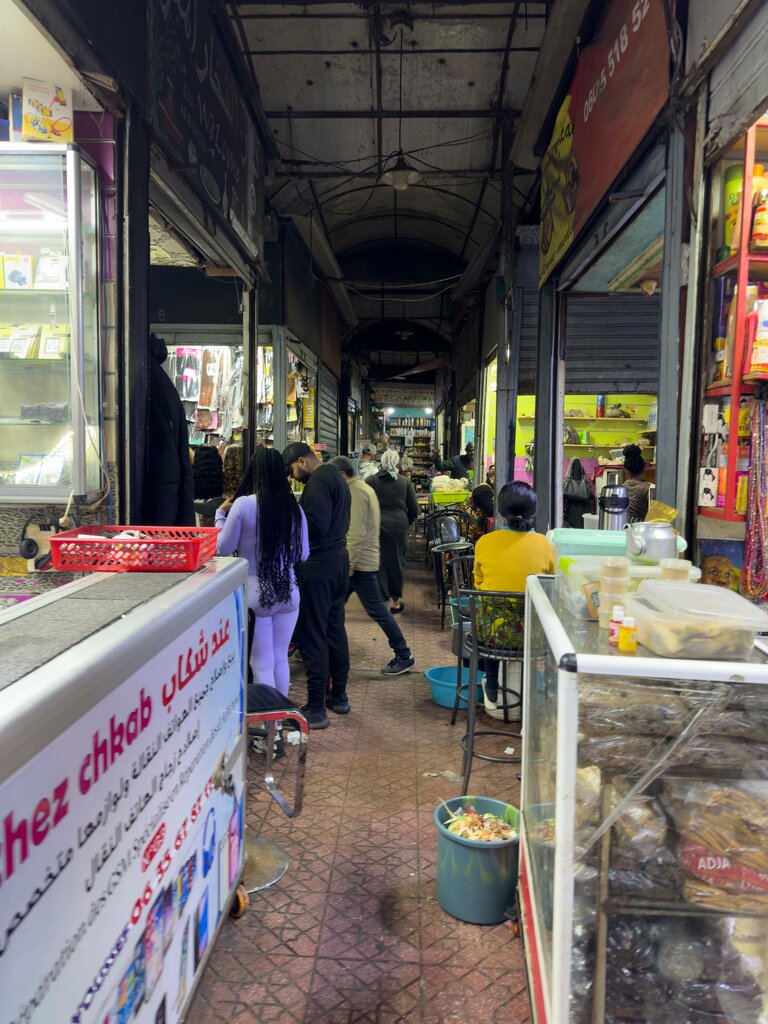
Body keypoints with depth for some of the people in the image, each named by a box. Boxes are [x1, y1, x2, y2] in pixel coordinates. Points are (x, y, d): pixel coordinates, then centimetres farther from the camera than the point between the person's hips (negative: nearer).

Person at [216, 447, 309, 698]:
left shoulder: (243, 504, -13)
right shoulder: (294, 507, -2)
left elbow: (224, 548, -3)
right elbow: (303, 554, 6)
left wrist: (221, 514, 10)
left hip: (256, 594, -4)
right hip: (288, 592, 4)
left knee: (262, 665, 6)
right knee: (281, 660, 17)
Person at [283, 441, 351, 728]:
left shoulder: (318, 482, -14)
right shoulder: (335, 477, 17)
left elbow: (316, 525, -24)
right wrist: (296, 520, 12)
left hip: (318, 565, -10)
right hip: (339, 559, 10)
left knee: (312, 635, -5)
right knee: (335, 629, 17)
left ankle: (316, 709, -1)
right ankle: (339, 696, 27)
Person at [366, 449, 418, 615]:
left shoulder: (371, 481, -3)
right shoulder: (405, 482, 2)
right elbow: (414, 509, 3)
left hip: (377, 526, -1)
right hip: (399, 526, 1)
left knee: (378, 562, 7)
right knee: (396, 561, 12)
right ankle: (395, 600, 21)